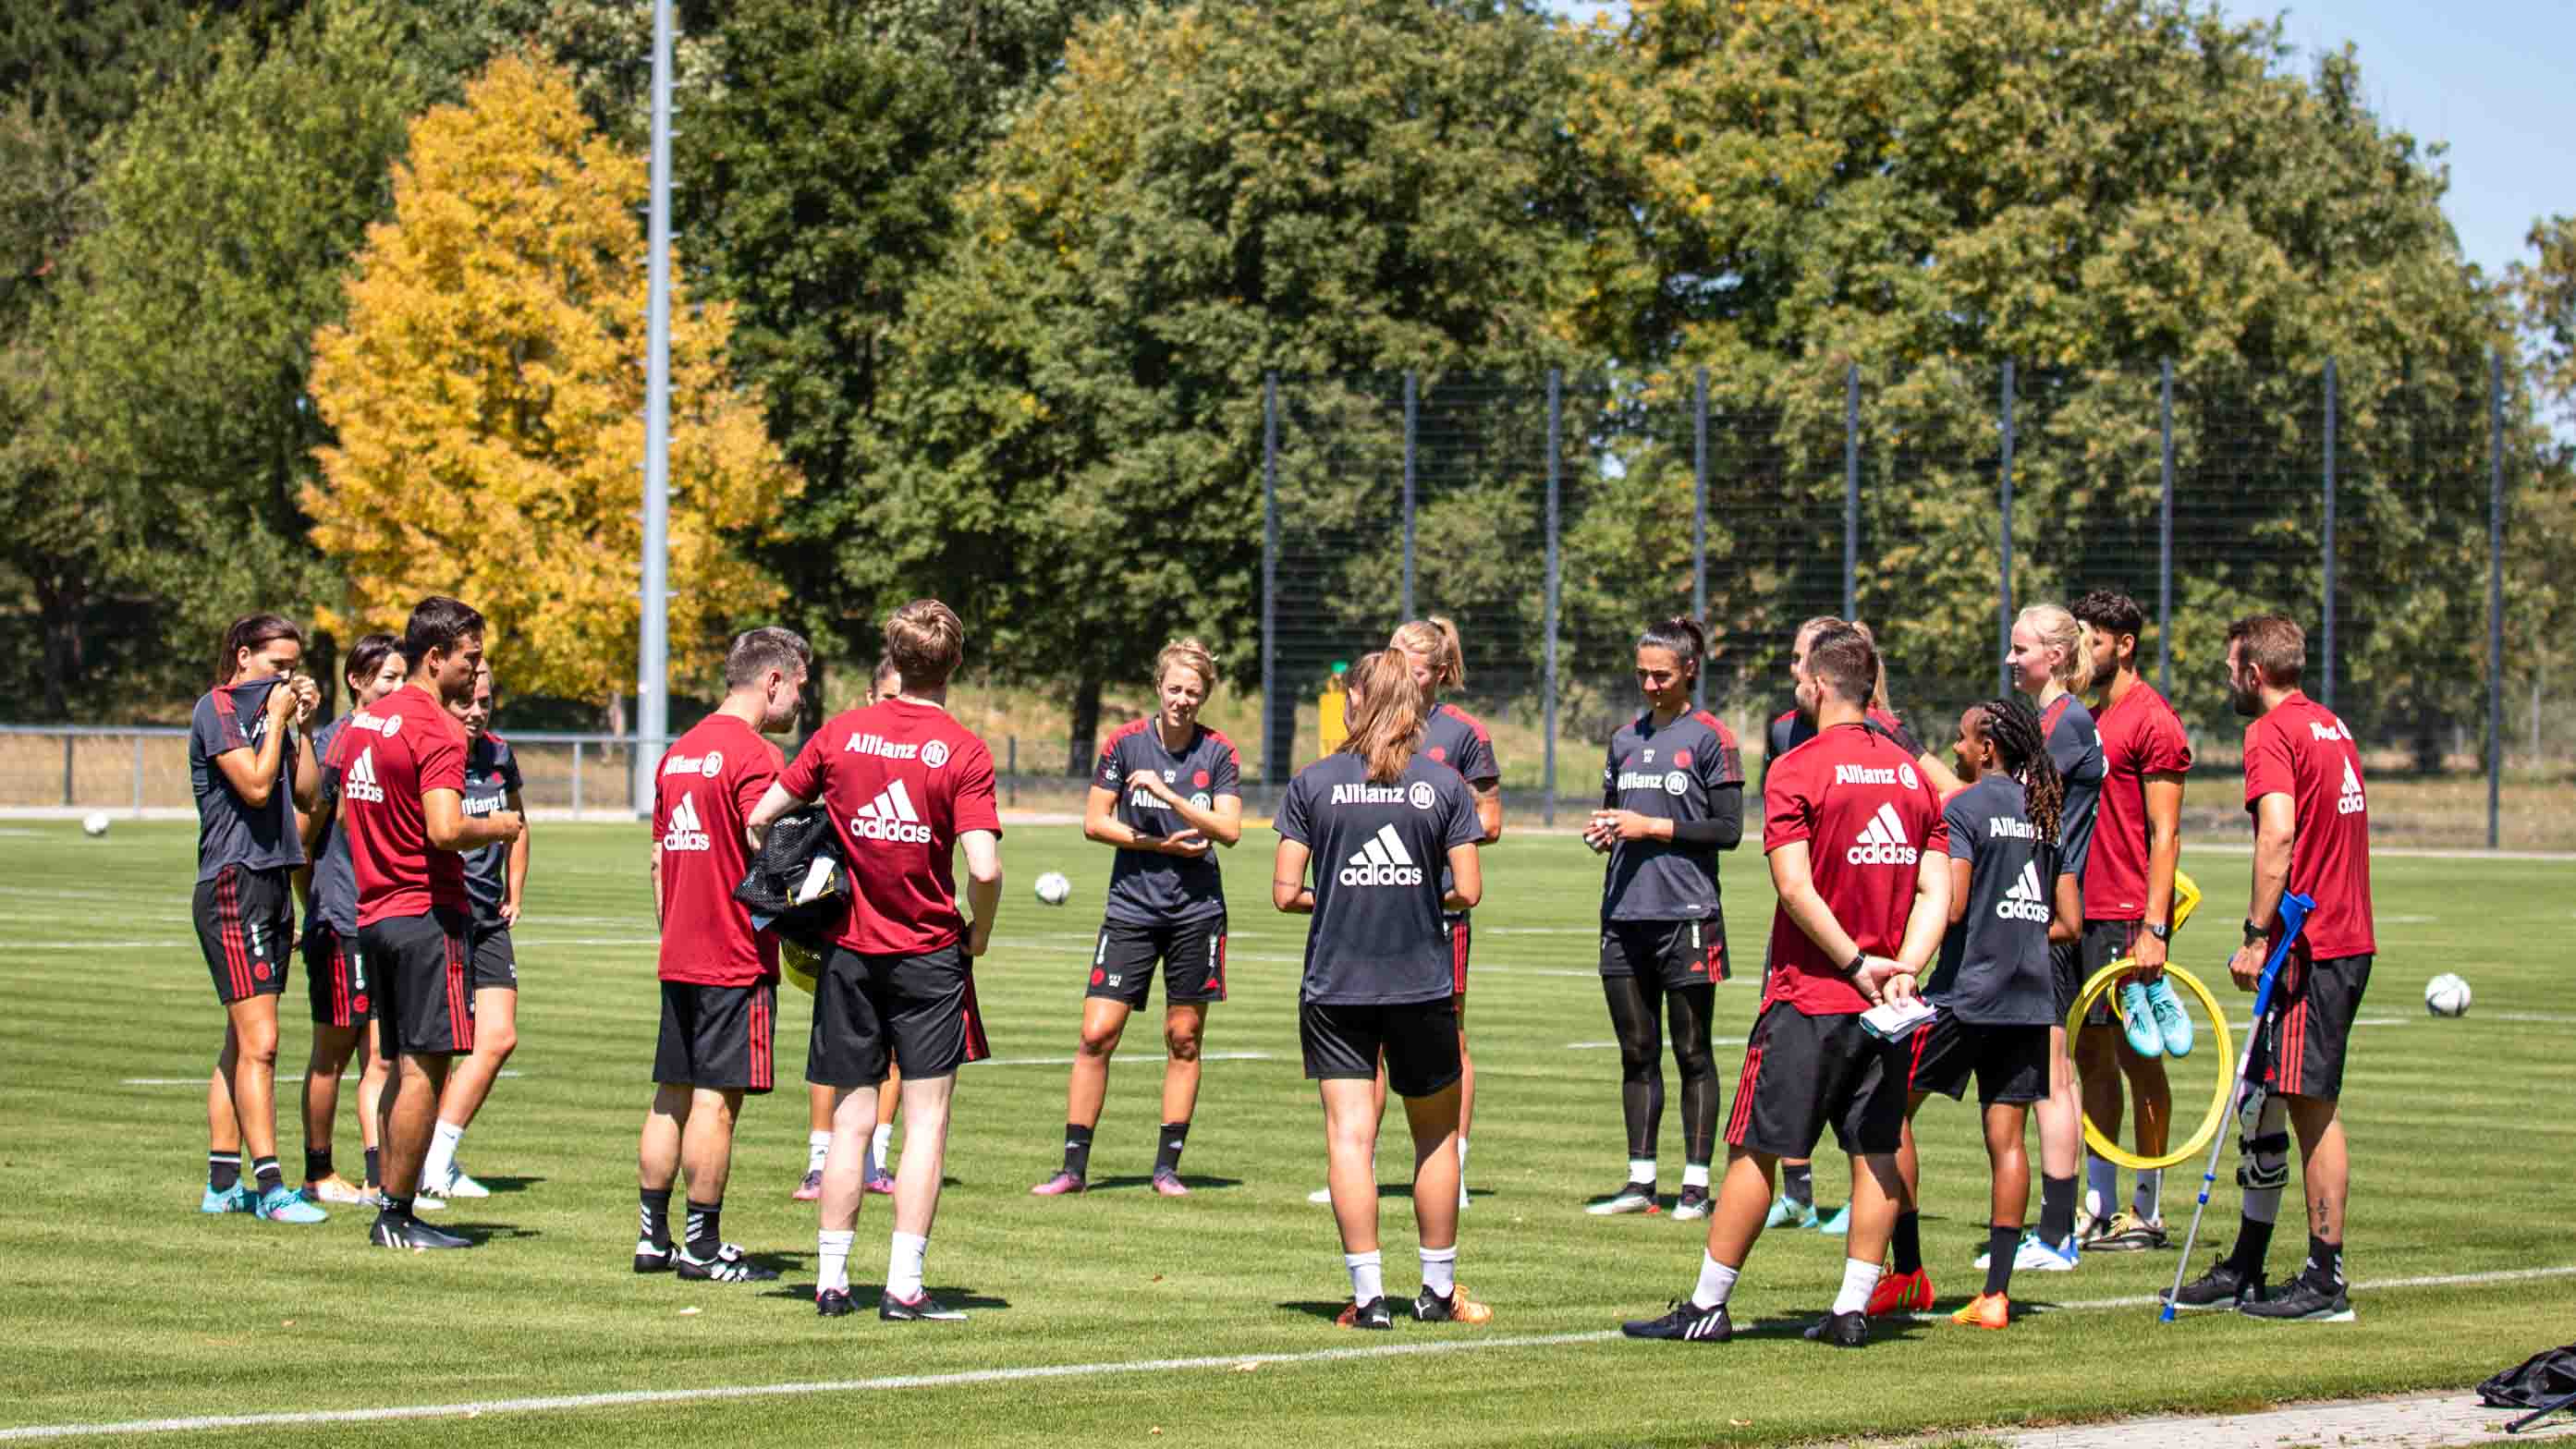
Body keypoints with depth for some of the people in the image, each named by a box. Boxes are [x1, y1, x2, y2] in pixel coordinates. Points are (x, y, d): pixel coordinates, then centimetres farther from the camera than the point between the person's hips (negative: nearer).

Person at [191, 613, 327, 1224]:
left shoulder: (269, 711, 17)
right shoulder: (216, 708, -7)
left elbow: (308, 796, 14)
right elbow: (255, 785, -17)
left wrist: (301, 725, 6)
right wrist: (278, 718, -8)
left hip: (272, 886, 9)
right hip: (233, 887, -9)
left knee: (243, 1044, 9)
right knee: (258, 1043, -12)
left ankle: (222, 1184, 13)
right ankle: (269, 1187, -14)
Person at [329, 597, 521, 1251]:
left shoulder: (364, 721, 13)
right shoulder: (438, 731, -14)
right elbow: (445, 830, -25)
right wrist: (496, 828, -8)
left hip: (374, 916, 9)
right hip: (428, 914, -9)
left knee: (403, 1067, 13)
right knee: (425, 1068, -5)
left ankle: (392, 1213, 12)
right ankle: (396, 1215, -6)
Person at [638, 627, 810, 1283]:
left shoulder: (678, 752, 13)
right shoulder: (752, 756, -13)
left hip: (679, 958, 8)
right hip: (738, 959, -8)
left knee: (672, 1097, 11)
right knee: (716, 1100, -4)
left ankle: (653, 1236, 14)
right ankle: (703, 1246, -1)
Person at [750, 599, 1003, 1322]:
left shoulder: (842, 732, 0)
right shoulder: (965, 751, -10)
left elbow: (761, 817, 3)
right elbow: (983, 868, -19)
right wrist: (979, 932, 0)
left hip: (850, 950, 3)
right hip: (929, 952, -3)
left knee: (851, 1117, 10)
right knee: (927, 1119, 2)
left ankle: (831, 1280, 10)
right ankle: (904, 1284, -3)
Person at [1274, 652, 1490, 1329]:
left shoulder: (1311, 783, -2)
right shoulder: (1445, 784, -1)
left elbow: (1285, 892, -3)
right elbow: (1469, 891, -3)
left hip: (1334, 988, -1)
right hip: (1422, 986, 1)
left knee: (1349, 1134, -2)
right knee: (1436, 1134, 14)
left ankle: (1368, 1292, -8)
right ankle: (1439, 1287, 21)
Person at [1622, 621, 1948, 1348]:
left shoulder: (1796, 770, -9)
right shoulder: (1911, 772, 8)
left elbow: (1796, 888, -17)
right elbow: (1936, 891, 3)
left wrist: (1856, 964, -12)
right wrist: (1902, 970, -5)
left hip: (1809, 996, -5)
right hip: (1885, 1008, 5)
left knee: (1756, 1150, 1)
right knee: (1876, 1153, 7)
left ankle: (1708, 1306, 5)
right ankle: (1853, 1309, 6)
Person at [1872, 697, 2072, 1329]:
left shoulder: (1963, 808, -8)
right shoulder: (2043, 813, 12)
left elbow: (1951, 906, -17)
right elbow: (2068, 922, 14)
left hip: (1966, 990, -6)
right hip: (2031, 996, 6)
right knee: (2006, 1140, 5)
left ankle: (1908, 1272, 2)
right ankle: (1995, 1294, 2)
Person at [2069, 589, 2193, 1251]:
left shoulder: (2152, 721, -9)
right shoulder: (2086, 719, 16)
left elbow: (2164, 835, -13)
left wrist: (2153, 927, -19)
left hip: (2128, 919, -8)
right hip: (2080, 914, 8)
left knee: (2138, 1059, -3)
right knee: (2091, 1055, 9)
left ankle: (2147, 1213, 2)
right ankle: (2099, 1207, 14)